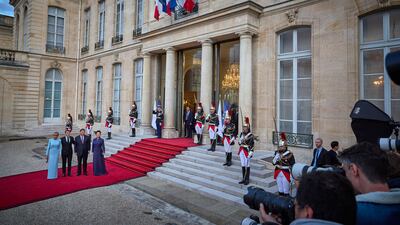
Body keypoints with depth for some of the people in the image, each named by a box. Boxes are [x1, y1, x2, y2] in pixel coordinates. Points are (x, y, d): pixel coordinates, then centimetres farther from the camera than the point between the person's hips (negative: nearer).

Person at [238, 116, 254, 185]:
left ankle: (247, 179, 15)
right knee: (243, 165, 13)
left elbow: (252, 145, -13)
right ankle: (243, 178, 23)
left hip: (247, 152, -6)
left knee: (247, 166, 4)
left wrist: (250, 153, -18)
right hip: (241, 151, 6)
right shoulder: (241, 134, 7)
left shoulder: (251, 135, -12)